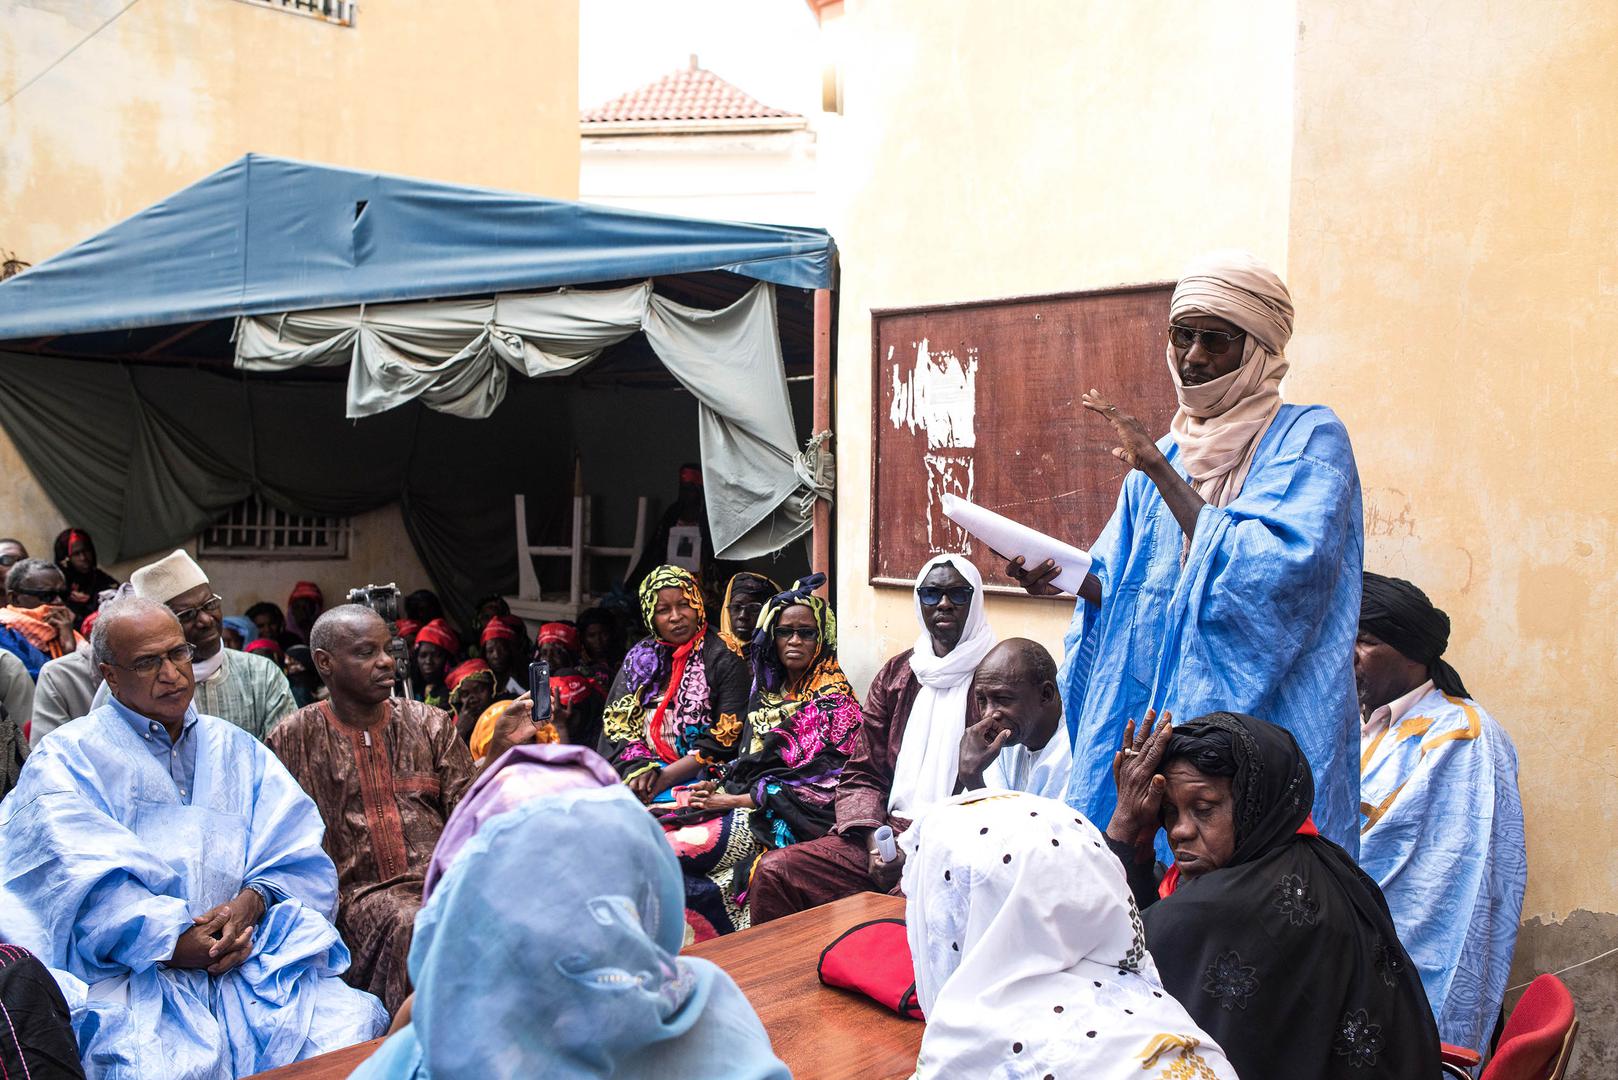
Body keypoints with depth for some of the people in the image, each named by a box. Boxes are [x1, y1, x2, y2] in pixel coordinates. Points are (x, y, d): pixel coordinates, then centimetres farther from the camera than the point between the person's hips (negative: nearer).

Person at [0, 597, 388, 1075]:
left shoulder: (238, 749, 19)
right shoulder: (67, 758, 7)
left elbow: (300, 858, 9)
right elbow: (83, 881, -8)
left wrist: (253, 901, -12)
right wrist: (175, 939, -19)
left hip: (251, 960, 3)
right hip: (135, 975, -3)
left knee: (354, 1024, -20)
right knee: (168, 1066, -32)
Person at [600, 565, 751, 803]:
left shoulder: (723, 660, 0)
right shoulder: (639, 658, 15)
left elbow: (723, 739, -7)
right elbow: (617, 721, 8)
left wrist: (666, 777, -14)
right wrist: (639, 769, -10)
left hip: (697, 779, -4)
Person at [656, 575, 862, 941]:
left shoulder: (834, 699, -6)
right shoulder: (768, 688, 16)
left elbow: (817, 785, -14)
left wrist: (735, 801, -13)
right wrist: (717, 786, -2)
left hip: (786, 820, -7)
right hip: (741, 802, 7)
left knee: (672, 851, -23)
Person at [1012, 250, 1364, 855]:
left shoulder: (1309, 439, -5)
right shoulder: (1163, 454, 14)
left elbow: (1271, 574, -20)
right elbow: (1118, 589, 12)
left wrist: (1160, 471, -17)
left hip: (1258, 723, -5)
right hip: (1148, 720, 5)